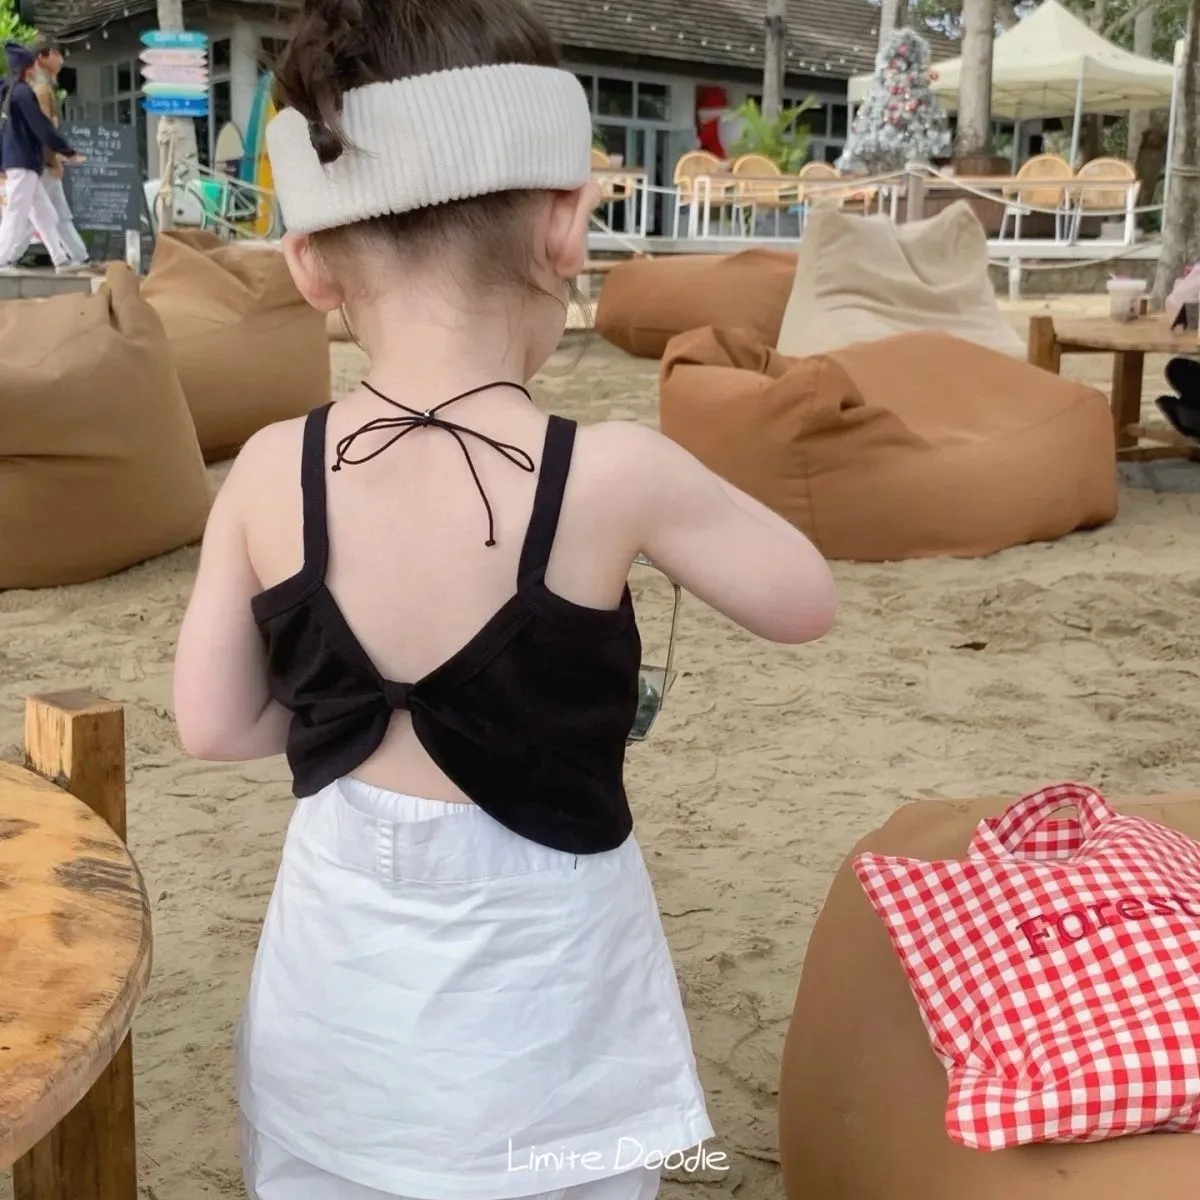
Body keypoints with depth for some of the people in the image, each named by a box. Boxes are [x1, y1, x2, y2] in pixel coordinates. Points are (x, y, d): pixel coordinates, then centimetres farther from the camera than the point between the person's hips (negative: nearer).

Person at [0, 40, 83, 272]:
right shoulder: (23, 92, -13)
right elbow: (41, 127, -15)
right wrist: (68, 152, -8)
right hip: (23, 162, -10)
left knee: (44, 213, 11)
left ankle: (61, 259, 13)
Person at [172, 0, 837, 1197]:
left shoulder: (268, 473, -12)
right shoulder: (612, 475, -22)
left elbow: (215, 724, -2)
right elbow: (804, 603, -5)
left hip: (334, 1008, 3)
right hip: (532, 1036, -2)